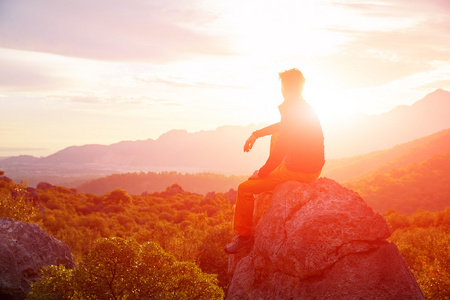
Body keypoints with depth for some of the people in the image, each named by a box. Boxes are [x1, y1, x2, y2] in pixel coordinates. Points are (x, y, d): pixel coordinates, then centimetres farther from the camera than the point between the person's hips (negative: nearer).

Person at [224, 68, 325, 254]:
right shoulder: (305, 108, 8)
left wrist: (260, 174, -8)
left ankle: (243, 235, 5)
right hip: (313, 168, 10)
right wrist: (256, 134, 19)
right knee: (275, 135, 32)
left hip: (298, 172, -10)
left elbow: (278, 154, -22)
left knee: (245, 188, -5)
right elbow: (282, 126, 27)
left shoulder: (292, 113, -22)